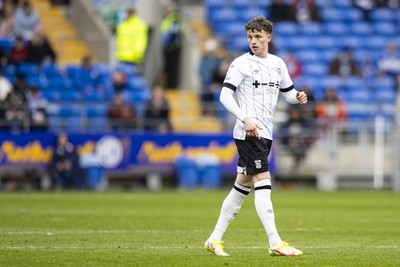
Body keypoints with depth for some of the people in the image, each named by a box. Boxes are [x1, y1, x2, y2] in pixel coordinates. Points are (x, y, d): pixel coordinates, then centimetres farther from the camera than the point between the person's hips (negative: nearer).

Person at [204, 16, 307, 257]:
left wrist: (298, 97, -1)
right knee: (263, 183, -13)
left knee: (243, 186, 10)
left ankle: (215, 239, 18)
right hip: (248, 133, -8)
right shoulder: (241, 63, -6)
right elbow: (225, 95, -13)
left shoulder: (278, 64, 14)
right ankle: (276, 244, -16)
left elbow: (288, 92, 23)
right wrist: (245, 119, -25)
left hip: (264, 133, 8)